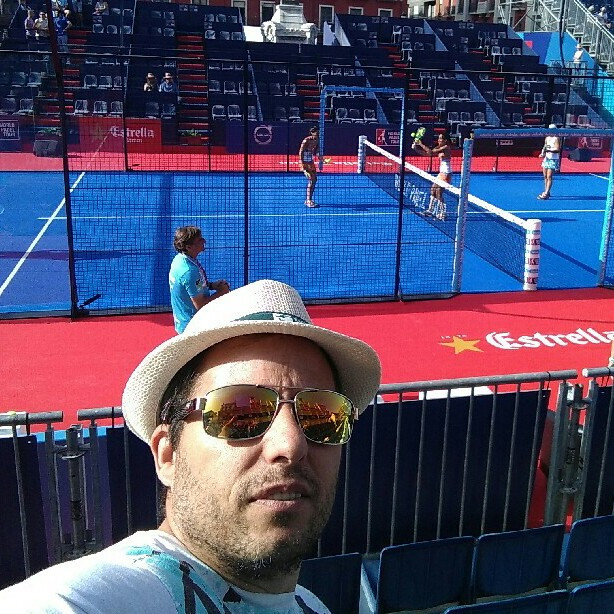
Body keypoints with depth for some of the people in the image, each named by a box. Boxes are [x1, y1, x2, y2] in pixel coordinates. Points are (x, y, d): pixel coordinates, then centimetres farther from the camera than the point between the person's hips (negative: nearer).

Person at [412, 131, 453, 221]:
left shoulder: (446, 147, -17)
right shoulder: (439, 147, 8)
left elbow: (431, 152, -26)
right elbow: (427, 153, 7)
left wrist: (421, 144, -22)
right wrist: (416, 148, -6)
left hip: (446, 174, -10)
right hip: (442, 173, 10)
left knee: (438, 193, -7)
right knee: (433, 189, 16)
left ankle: (442, 215, 0)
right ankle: (431, 210, 28)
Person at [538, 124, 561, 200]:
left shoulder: (556, 138, -10)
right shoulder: (547, 138, 12)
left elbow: (557, 149, -20)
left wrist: (548, 150, -27)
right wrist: (543, 153, 2)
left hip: (553, 159, -8)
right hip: (546, 158, 8)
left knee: (549, 177, -11)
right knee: (545, 176, 10)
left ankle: (546, 194, -14)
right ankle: (546, 192, 22)